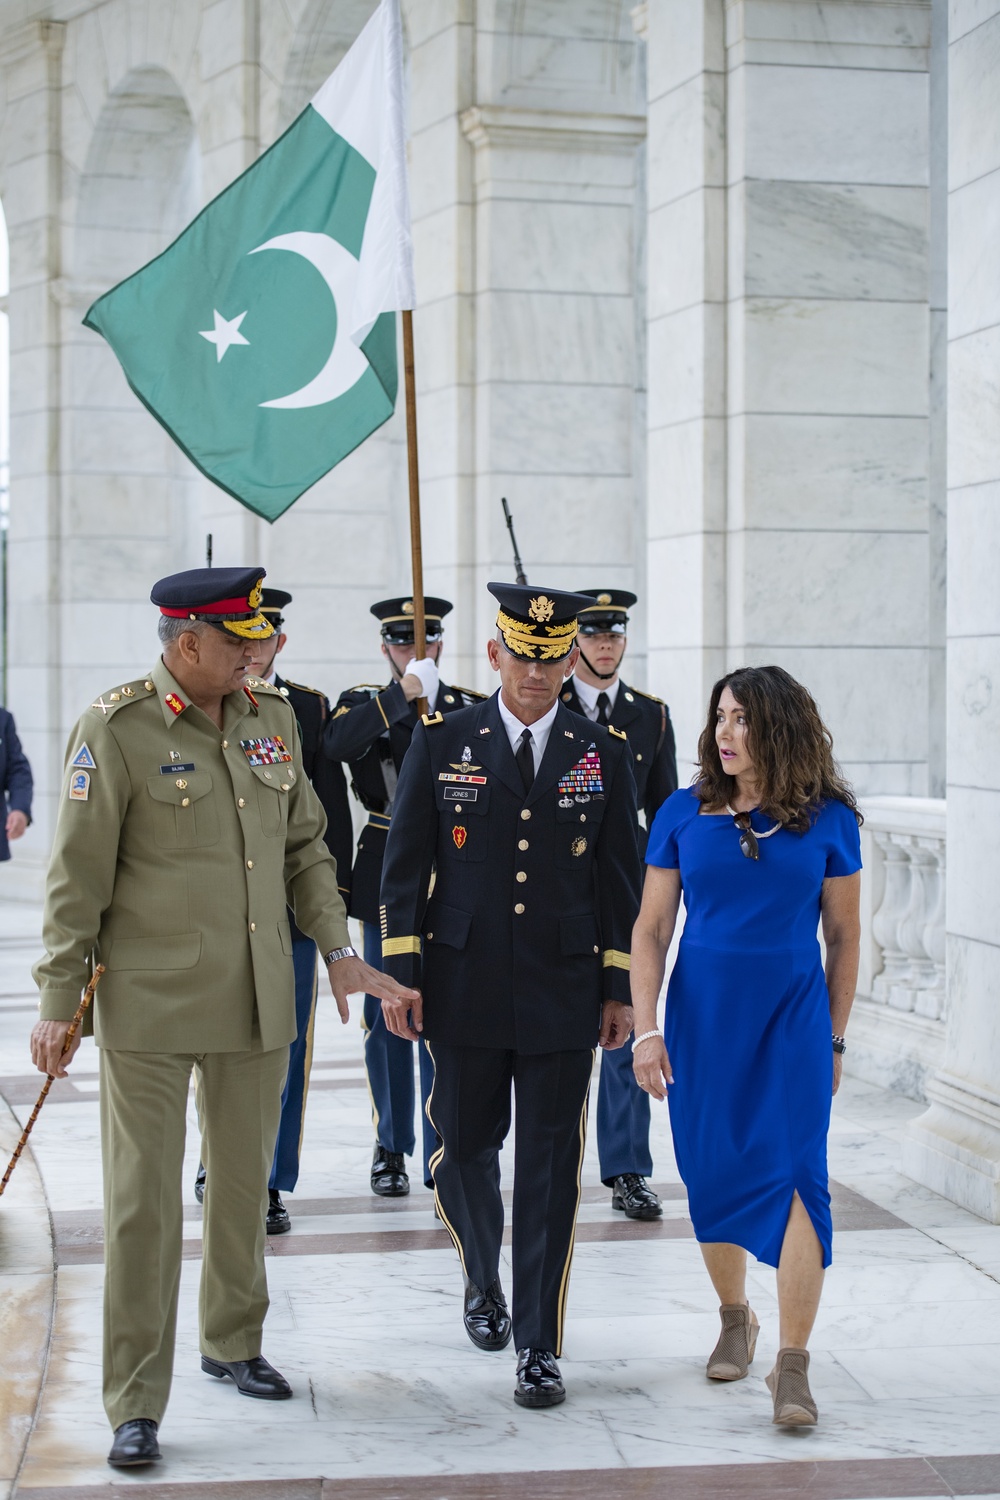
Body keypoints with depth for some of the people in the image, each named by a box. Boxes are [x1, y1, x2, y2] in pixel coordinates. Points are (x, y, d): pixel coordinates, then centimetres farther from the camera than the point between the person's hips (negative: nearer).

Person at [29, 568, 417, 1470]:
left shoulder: (272, 717, 6)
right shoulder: (117, 730, -11)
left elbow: (304, 845, 14)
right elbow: (78, 880, -9)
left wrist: (337, 949, 7)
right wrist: (58, 1004, -10)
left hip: (259, 1000, 6)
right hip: (151, 1002, -5)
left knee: (246, 1182, 17)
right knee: (143, 1202, -3)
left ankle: (233, 1343, 37)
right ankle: (136, 1405, 6)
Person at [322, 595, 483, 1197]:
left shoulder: (471, 708, 8)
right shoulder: (365, 702, 4)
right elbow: (337, 745, -19)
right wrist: (401, 695, -24)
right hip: (386, 878, 0)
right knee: (388, 1014, 6)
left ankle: (444, 1149, 7)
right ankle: (392, 1148, 17)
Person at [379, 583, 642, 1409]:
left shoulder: (605, 754, 4)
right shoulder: (442, 742, 2)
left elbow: (620, 878, 7)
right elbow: (405, 865, 3)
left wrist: (620, 988, 4)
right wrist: (398, 974, -2)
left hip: (563, 995, 0)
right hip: (465, 992, 0)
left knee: (551, 1169, 0)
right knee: (465, 1150, 10)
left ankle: (540, 1344, 8)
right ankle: (483, 1283, 38)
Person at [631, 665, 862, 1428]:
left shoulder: (828, 820, -2)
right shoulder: (684, 814, 0)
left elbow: (844, 936, 6)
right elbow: (650, 928, 2)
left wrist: (835, 1040, 8)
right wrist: (646, 1029, -6)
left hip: (792, 1021, -2)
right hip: (703, 1020, 2)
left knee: (794, 1175, -10)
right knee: (714, 1176, 9)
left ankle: (792, 1364, -7)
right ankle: (735, 1318, 33)